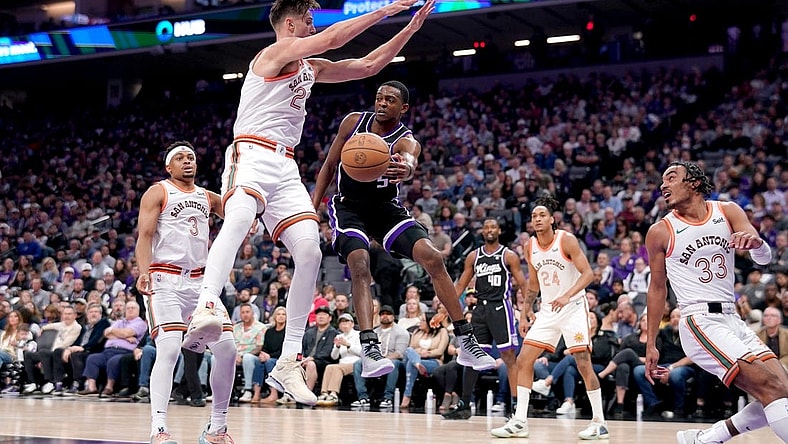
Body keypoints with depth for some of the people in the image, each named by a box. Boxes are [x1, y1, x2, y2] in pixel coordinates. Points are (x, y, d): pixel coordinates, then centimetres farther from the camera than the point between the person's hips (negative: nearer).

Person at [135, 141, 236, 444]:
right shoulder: (158, 192, 3)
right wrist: (144, 272, -24)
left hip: (200, 280, 5)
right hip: (166, 280, -5)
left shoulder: (207, 197, 18)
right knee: (169, 350, -21)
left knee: (226, 348, -5)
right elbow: (144, 236, -7)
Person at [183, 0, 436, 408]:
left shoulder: (311, 67, 24)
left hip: (284, 167, 8)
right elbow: (332, 39, -16)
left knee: (310, 251, -7)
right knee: (239, 217, -38)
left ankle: (288, 363, -7)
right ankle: (204, 312, -57)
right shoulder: (279, 51, -2)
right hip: (252, 155, -8)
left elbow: (367, 65, 26)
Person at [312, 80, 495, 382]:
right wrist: (313, 207, -3)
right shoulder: (353, 121, -7)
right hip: (348, 206, 0)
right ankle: (369, 349, -37)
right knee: (360, 265, -27)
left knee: (432, 257, -17)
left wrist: (405, 169, -70)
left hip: (386, 207, 0)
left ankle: (466, 343, -10)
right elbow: (329, 166, 5)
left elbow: (410, 162, -45)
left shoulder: (406, 141, -17)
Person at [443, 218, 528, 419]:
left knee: (509, 357, -6)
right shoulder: (473, 257, 13)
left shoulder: (509, 256, 0)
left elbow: (524, 285, -3)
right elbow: (460, 285, 15)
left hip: (501, 308, -5)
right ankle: (464, 405, 11)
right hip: (480, 309, 5)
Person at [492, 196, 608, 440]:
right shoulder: (530, 248, 4)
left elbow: (587, 274, -17)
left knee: (583, 363, -9)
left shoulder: (566, 240, -14)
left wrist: (567, 295, -32)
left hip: (573, 307, -6)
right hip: (547, 310, 6)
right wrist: (525, 314, 12)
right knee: (523, 360, -1)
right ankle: (519, 422, 4)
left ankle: (599, 422, 1)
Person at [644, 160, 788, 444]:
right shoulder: (660, 232, -2)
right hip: (700, 322, -6)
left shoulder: (728, 212, 5)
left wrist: (755, 242, -31)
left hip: (733, 319, 6)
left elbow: (764, 258, -6)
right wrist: (650, 345, 5)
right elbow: (658, 288, 6)